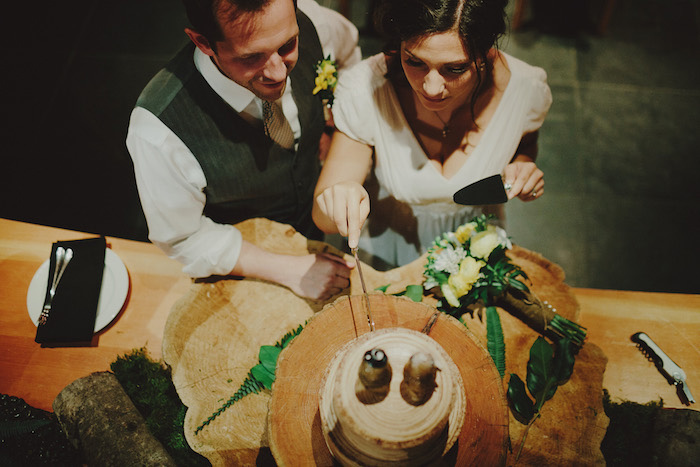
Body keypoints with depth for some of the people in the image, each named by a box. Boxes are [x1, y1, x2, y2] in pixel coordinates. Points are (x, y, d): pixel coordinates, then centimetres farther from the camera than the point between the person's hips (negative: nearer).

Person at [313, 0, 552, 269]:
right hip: (386, 249, -1)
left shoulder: (527, 88, -21)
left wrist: (521, 164, -17)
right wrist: (337, 203, -46)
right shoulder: (363, 90, -27)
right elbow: (324, 219, -23)